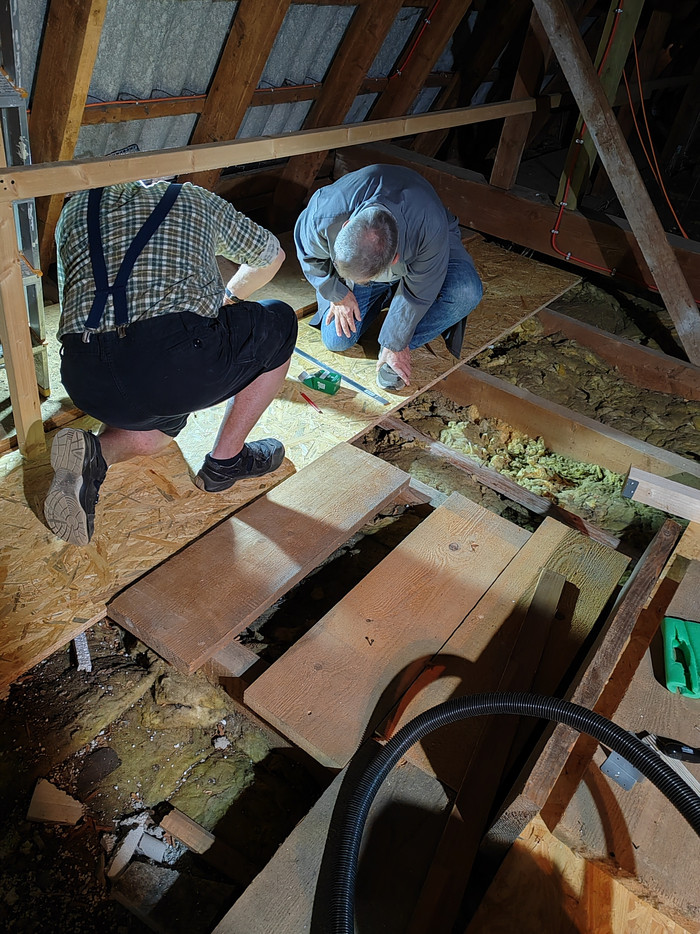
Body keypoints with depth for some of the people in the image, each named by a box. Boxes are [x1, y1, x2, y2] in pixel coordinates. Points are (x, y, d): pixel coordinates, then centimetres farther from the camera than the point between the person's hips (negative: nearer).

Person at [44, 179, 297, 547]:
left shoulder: (73, 210, 29)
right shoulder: (196, 198, 24)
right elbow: (270, 255, 38)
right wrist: (230, 297, 57)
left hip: (87, 383, 5)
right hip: (180, 363, -4)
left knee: (161, 421, 39)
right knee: (279, 323, 25)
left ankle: (92, 453, 6)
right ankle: (226, 461, 25)